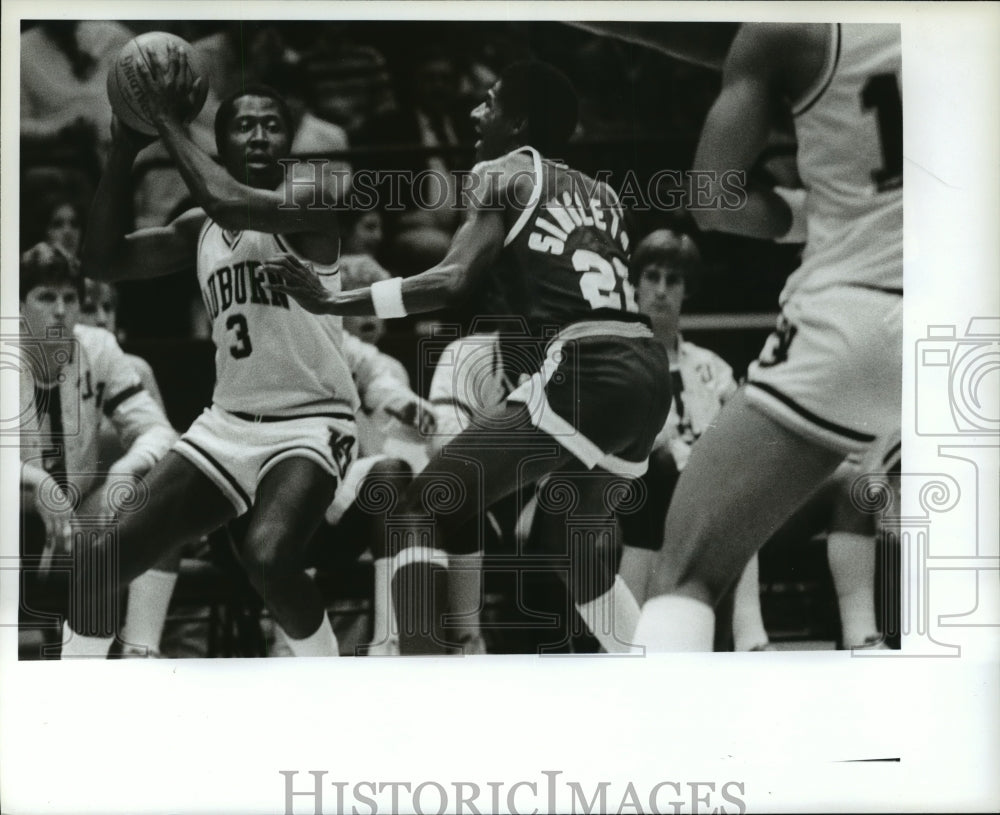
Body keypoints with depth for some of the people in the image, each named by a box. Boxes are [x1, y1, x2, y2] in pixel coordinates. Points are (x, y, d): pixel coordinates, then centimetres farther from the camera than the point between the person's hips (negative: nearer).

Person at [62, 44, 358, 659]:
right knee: (104, 561, -2)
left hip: (309, 421, -6)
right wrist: (126, 150, -2)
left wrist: (168, 121, -18)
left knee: (268, 557, -33)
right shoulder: (201, 229, 11)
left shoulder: (309, 197, -9)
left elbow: (231, 204, -29)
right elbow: (103, 259, 4)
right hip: (227, 421, 7)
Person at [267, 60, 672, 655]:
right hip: (649, 370, 8)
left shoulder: (503, 173, 7)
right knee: (576, 537, 29)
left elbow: (454, 281, -7)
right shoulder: (600, 194, 27)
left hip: (585, 371, -8)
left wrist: (331, 302, -10)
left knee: (426, 510, -3)